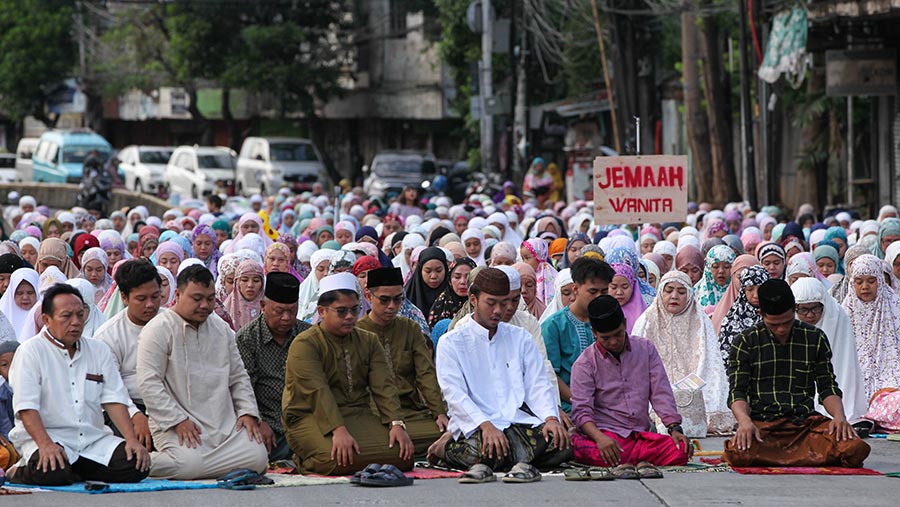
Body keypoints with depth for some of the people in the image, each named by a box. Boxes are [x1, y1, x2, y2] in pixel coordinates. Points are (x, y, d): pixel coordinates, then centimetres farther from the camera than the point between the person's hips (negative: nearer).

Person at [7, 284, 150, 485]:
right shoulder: (30, 352, -3)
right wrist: (46, 445, -29)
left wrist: (132, 439, -9)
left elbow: (114, 399, 7)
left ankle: (73, 471, -2)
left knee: (137, 465, -19)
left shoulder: (99, 350, 14)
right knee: (51, 473, -37)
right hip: (47, 436, -5)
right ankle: (19, 472, -3)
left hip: (93, 438, 5)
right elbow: (26, 407, -13)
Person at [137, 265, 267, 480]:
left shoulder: (221, 329, 18)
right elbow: (149, 383, -11)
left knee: (257, 458, -16)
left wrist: (248, 412, 8)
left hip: (226, 425, 7)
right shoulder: (157, 330, -4)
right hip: (177, 426, -7)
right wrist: (178, 421, -17)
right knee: (189, 464, -34)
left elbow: (238, 377, 24)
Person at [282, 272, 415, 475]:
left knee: (402, 454, -19)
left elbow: (384, 386, 2)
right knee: (340, 460, -34)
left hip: (359, 415, 5)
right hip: (311, 418, -5)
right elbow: (318, 392, -18)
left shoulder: (369, 341, 14)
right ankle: (305, 461, 1)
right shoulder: (304, 344, -5)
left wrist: (396, 424, -16)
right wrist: (339, 430, -31)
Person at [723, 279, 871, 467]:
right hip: (763, 422, -2)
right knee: (738, 454, -38)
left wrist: (839, 416, -5)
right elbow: (737, 390, 2)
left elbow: (827, 386, 16)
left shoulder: (815, 339, 13)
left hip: (807, 421, 2)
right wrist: (744, 421, -19)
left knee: (855, 449, -28)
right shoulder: (746, 342, 7)